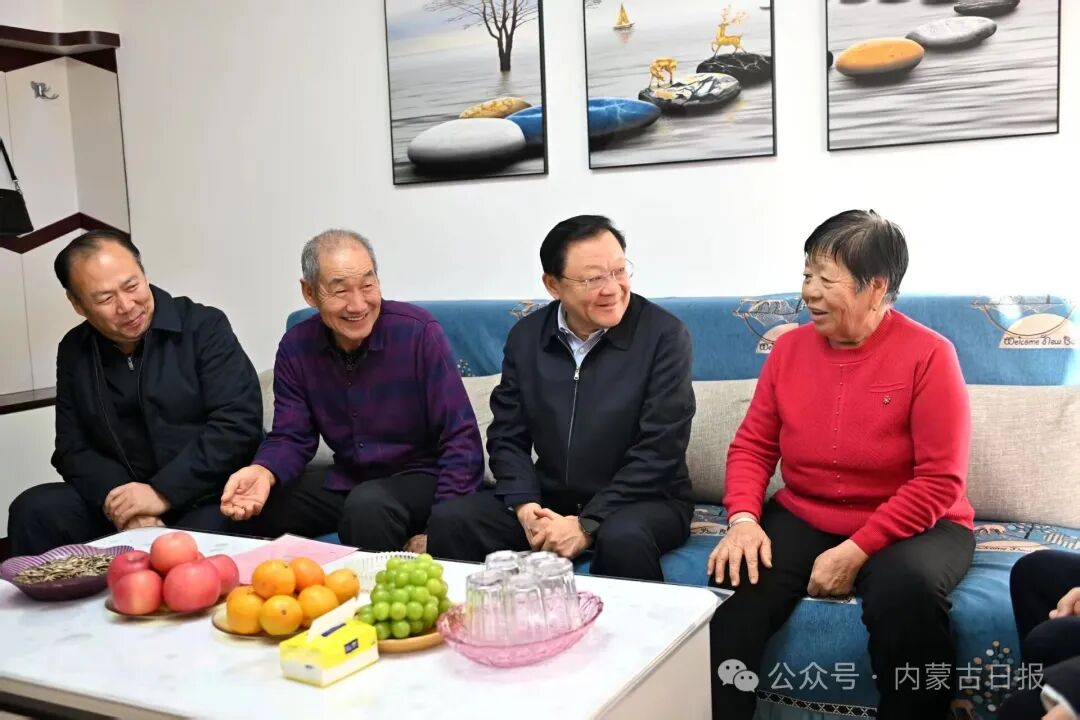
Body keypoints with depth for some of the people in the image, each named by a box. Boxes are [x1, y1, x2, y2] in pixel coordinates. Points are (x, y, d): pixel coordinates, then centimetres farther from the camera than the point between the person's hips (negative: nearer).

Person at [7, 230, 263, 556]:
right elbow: (73, 448, 8)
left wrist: (162, 493, -19)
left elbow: (240, 423, -14)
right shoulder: (74, 350, 9)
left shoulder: (204, 326, -6)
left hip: (206, 498, -5)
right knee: (33, 511, -16)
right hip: (123, 499, 5)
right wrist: (119, 501, -13)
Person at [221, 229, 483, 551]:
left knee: (367, 505, -34)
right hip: (346, 480, 5)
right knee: (254, 506, -12)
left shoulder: (418, 331, -18)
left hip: (420, 477, -4)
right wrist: (263, 472, -25)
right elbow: (291, 437, -1)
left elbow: (461, 439, -17)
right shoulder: (296, 347, -4)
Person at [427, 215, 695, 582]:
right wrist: (526, 506, -14)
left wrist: (588, 524, -22)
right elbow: (507, 435, 5)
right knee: (449, 521, -15)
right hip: (549, 499, 4)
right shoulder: (526, 336, 2)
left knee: (622, 540, -37)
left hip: (643, 500, -4)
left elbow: (659, 449, -16)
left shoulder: (664, 334, -12)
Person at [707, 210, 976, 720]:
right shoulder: (790, 347, 3)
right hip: (802, 521, 4)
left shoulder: (928, 354, -11)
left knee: (906, 589, -35)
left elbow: (939, 481, -14)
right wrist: (743, 519, -13)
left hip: (910, 526, -3)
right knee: (733, 585, -23)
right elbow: (752, 446, 6)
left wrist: (856, 552, -20)